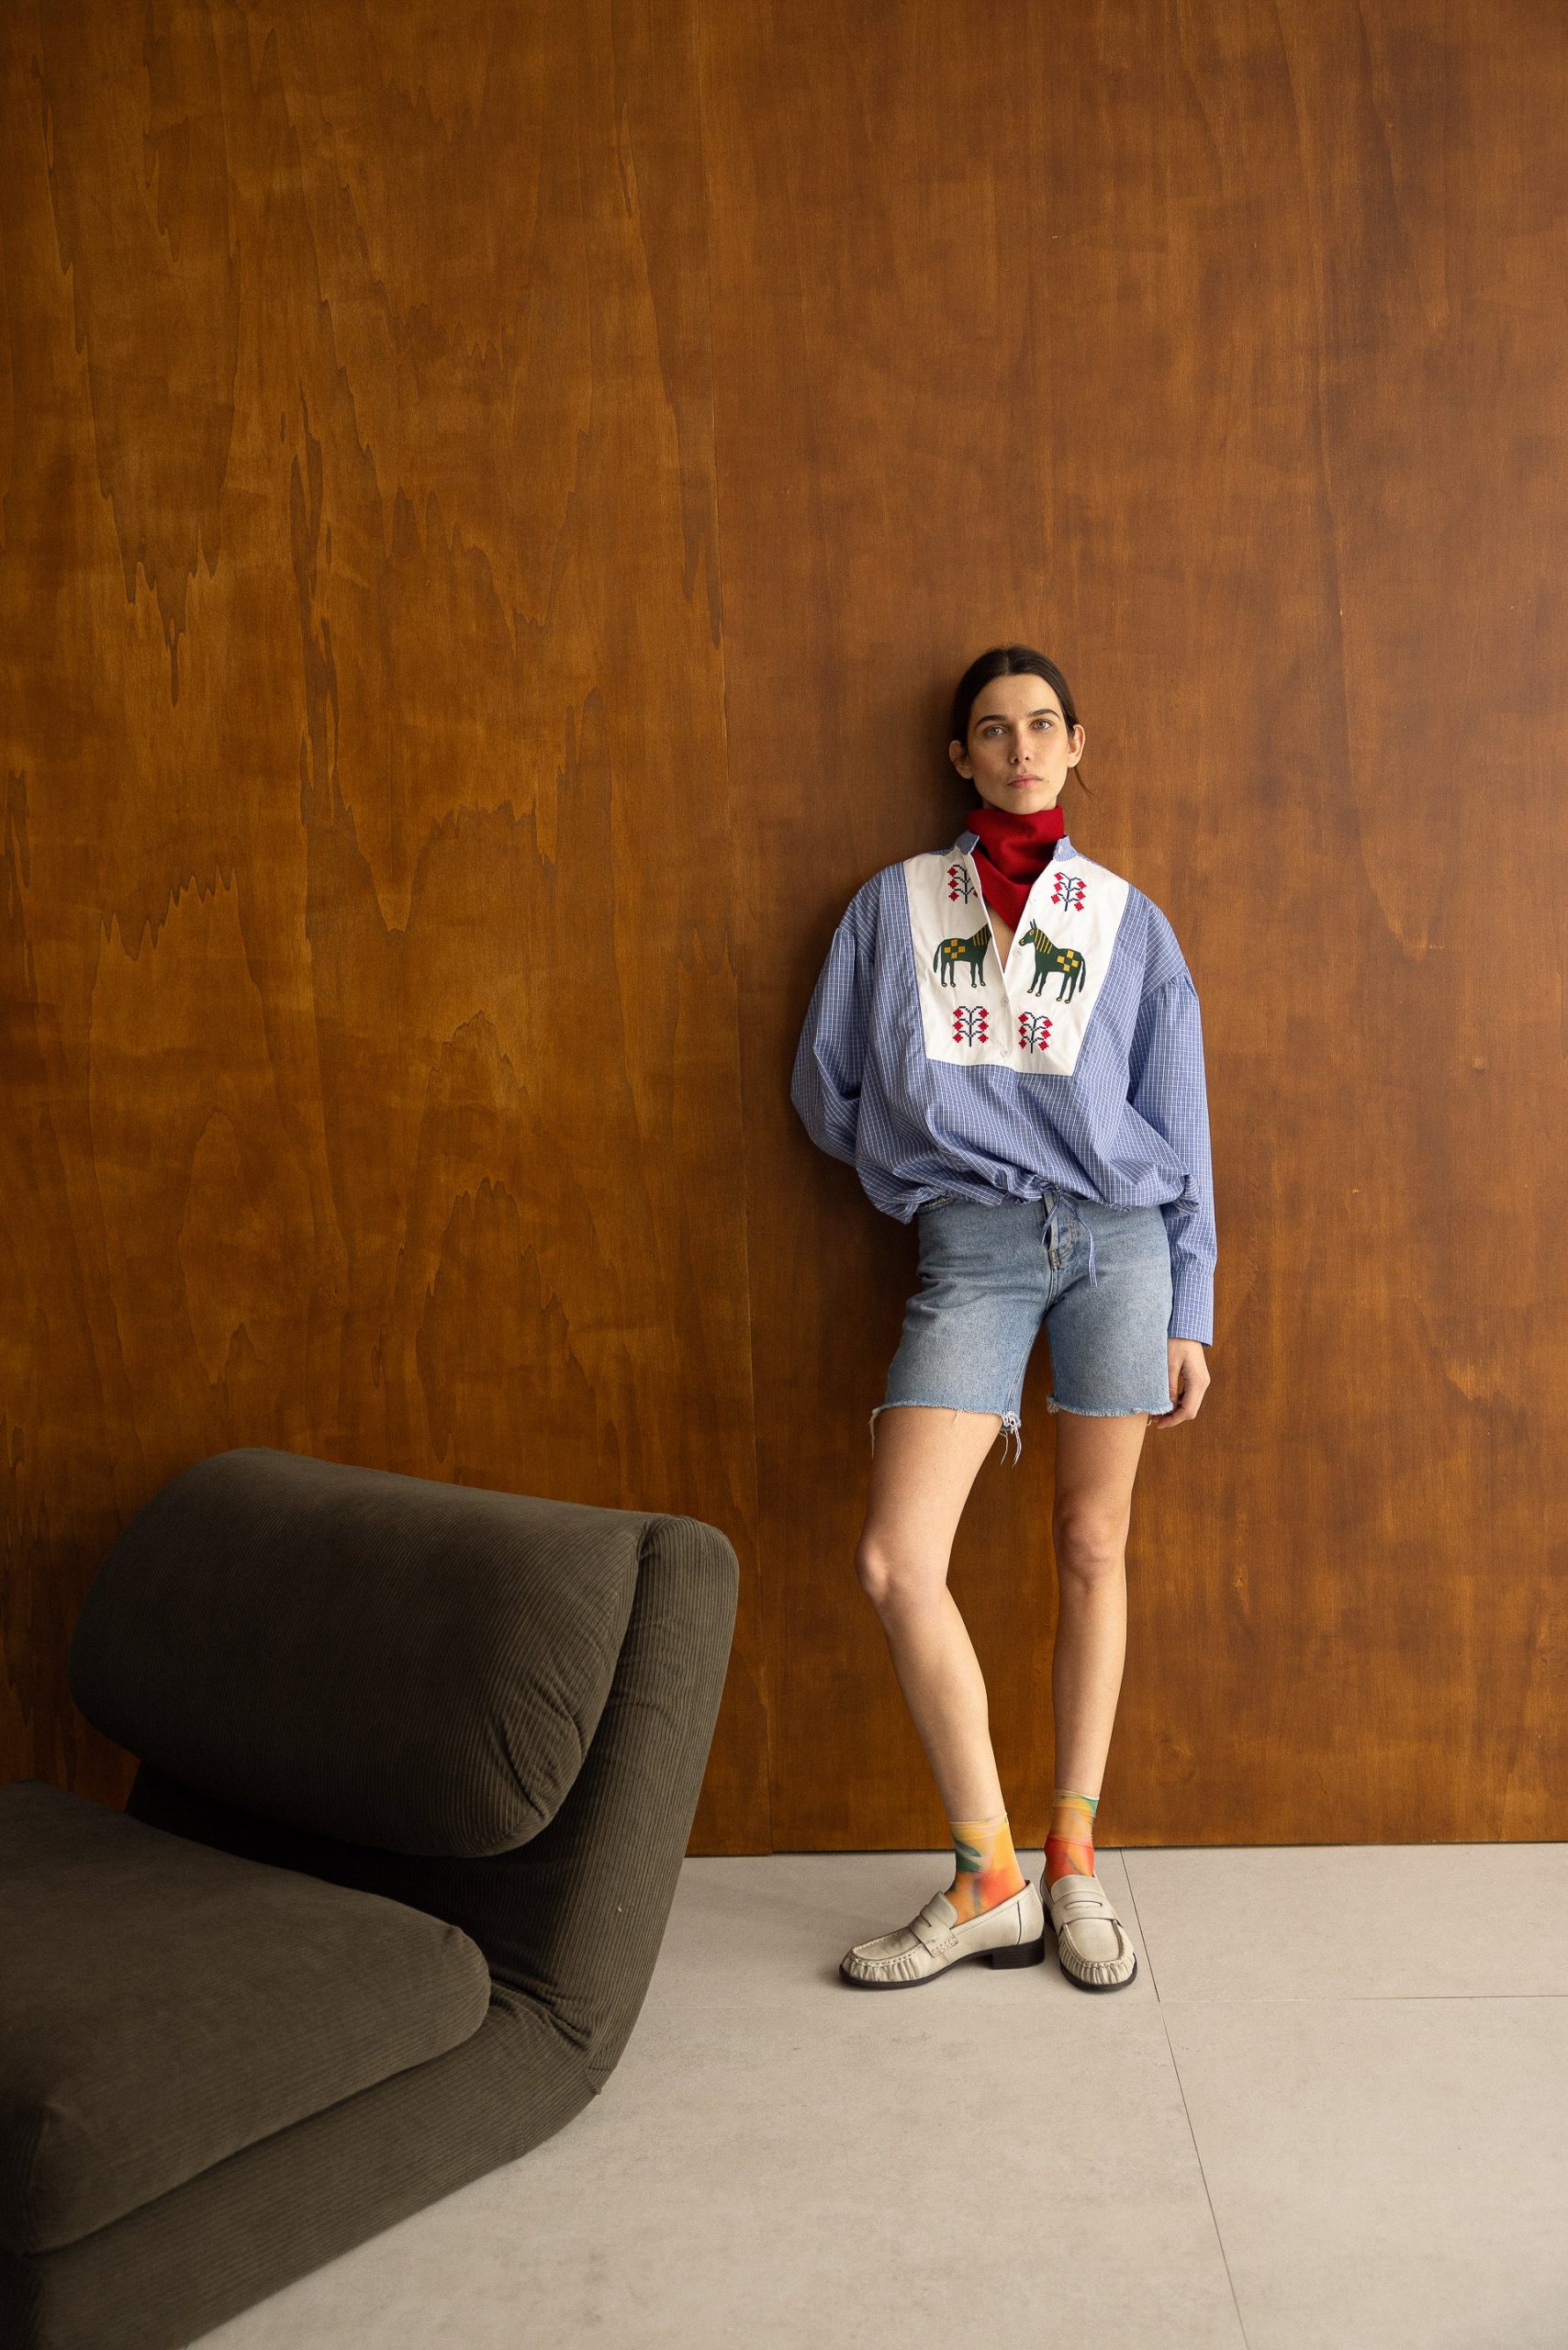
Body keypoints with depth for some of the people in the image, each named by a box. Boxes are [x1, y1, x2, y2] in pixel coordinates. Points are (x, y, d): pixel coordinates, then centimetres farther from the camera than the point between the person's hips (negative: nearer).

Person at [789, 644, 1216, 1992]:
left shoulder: (1130, 922, 13)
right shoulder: (893, 905, 13)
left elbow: (1179, 1126, 11)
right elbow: (827, 1090, 14)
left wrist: (1190, 1314, 6)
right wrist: (938, 1160, 10)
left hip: (1116, 1239, 1)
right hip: (970, 1248, 0)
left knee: (1094, 1549, 4)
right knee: (896, 1562, -12)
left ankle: (1075, 1868, 17)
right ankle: (991, 1880, 1)